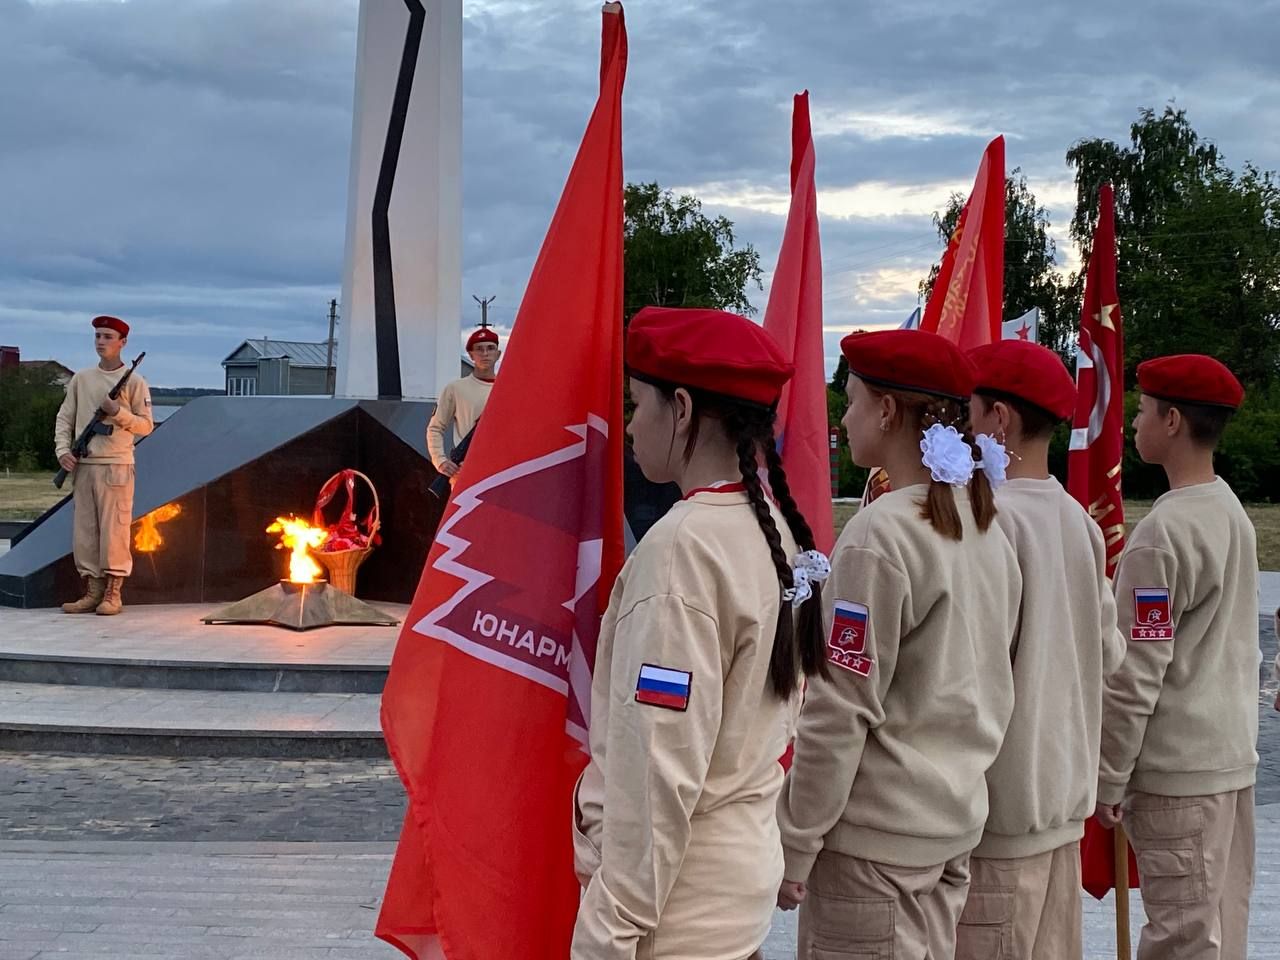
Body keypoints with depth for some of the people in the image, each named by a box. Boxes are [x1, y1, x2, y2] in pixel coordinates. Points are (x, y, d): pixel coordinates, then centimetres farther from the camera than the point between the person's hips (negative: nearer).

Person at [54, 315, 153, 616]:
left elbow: (145, 426, 0)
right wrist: (63, 450, -1)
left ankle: (113, 594, 1)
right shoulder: (81, 379, 13)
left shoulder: (134, 381, 1)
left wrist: (118, 412, -15)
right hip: (83, 467, 5)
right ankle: (93, 591, 12)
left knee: (114, 530, -5)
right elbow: (64, 418, 14)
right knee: (83, 531, 5)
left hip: (116, 467, -5)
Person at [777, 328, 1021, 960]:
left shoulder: (879, 536, -18)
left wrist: (793, 848, -10)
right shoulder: (985, 529, 6)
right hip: (958, 820, 8)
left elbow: (838, 714, -18)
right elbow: (983, 687, 12)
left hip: (875, 837, -8)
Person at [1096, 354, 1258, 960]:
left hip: (1177, 772, -9)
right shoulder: (1233, 513, 8)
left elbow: (1135, 674, -18)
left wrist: (1108, 777, -10)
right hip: (1234, 756, 9)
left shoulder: (1163, 533, -19)